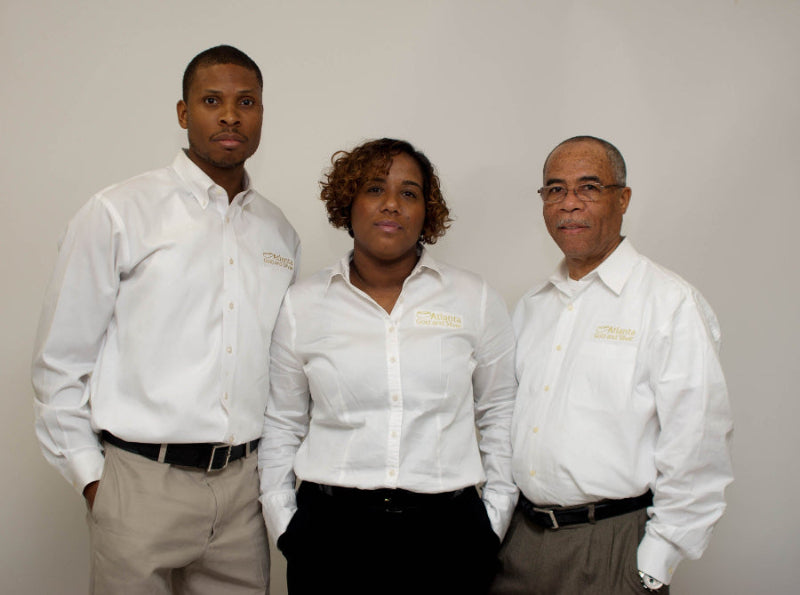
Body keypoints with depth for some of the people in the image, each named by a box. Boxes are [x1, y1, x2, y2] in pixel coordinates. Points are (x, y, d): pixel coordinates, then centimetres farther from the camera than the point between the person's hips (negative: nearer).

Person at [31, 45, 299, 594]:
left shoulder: (280, 232, 9)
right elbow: (61, 359, -2)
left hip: (245, 484, 4)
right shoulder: (118, 214, -4)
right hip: (143, 483, -3)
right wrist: (90, 476, -2)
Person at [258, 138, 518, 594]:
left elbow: (500, 414, 7)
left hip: (446, 531, 0)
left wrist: (496, 515, 4)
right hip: (331, 530, 1)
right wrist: (283, 519, 5)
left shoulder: (476, 299, 2)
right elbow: (282, 423, 10)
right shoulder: (303, 304, 4)